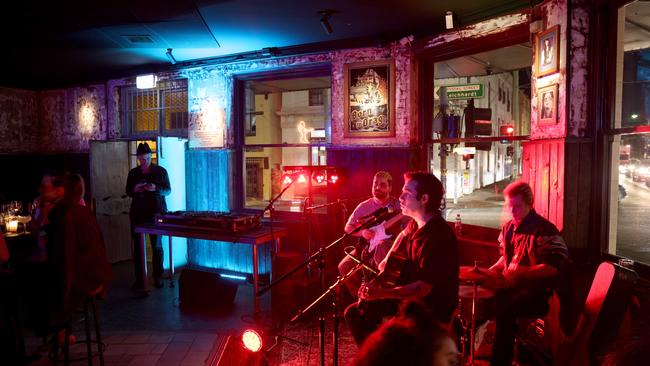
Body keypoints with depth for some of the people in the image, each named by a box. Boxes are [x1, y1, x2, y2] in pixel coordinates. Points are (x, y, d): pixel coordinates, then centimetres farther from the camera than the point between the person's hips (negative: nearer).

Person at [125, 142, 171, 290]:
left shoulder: (160, 171, 1)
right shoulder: (133, 173, 8)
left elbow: (168, 190, 3)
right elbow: (128, 192, 14)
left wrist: (156, 188, -17)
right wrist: (135, 189, -9)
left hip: (156, 212, -2)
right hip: (137, 213, 2)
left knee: (157, 245, 2)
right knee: (137, 246, 1)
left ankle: (158, 277, 13)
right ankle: (139, 279, 8)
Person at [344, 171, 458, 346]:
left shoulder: (438, 235, -26)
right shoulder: (416, 224, 1)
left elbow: (425, 287, -30)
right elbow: (405, 234, 28)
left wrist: (382, 293, -36)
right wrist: (388, 258, 17)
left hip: (432, 310, -9)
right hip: (408, 296, 9)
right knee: (354, 313, 5)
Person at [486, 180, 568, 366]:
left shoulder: (544, 230, -14)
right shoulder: (508, 228, 11)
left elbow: (552, 267, -18)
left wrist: (520, 273, -24)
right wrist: (490, 271, 6)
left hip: (537, 290, -7)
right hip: (510, 285, 7)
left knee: (504, 309, -31)